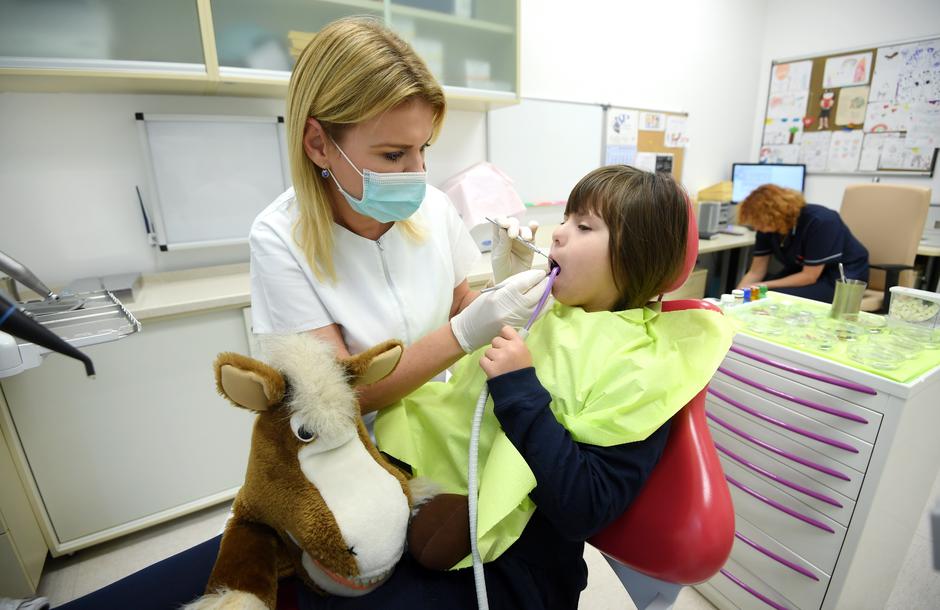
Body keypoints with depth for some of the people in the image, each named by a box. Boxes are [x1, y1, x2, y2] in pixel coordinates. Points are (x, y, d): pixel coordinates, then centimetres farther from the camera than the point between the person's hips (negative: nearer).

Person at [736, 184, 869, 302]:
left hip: (840, 277, -6)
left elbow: (810, 276, -25)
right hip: (802, 272, 6)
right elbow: (756, 272, -8)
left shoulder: (819, 222, -28)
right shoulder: (767, 226, -10)